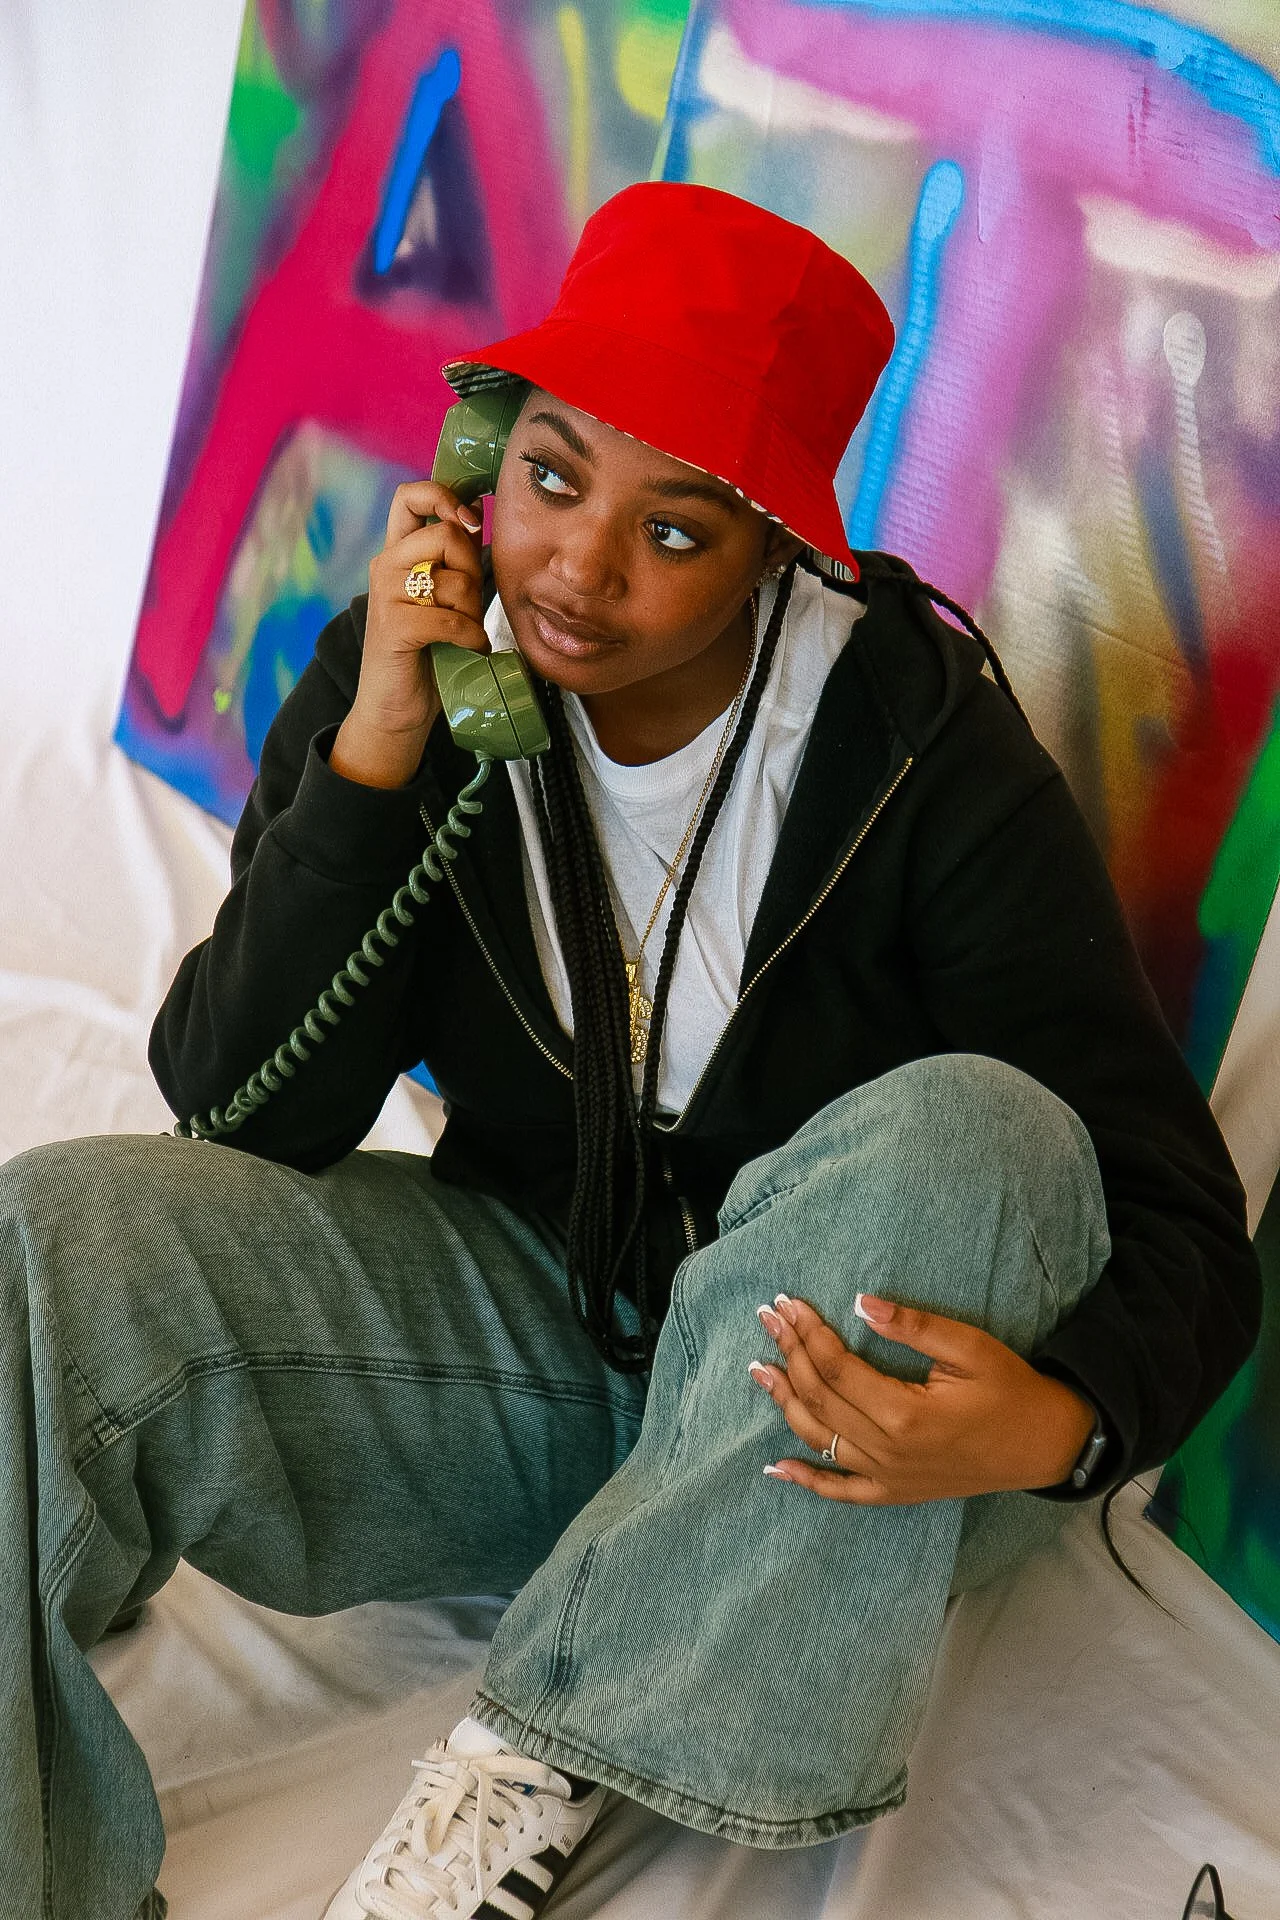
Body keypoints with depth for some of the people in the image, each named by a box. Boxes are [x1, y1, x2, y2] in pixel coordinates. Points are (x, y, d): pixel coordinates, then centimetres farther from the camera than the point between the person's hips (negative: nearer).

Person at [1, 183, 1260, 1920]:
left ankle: (547, 1756, -20)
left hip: (838, 1414, -1)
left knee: (968, 1136, -34)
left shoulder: (931, 762, -18)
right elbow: (243, 1114, -12)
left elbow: (1180, 1221, -16)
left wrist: (1063, 1420, -39)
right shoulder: (407, 677, -8)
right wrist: (374, 752, -23)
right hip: (528, 1311, 2)